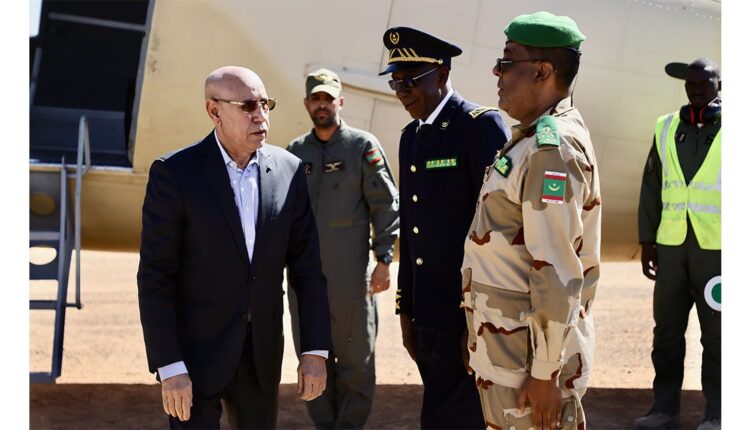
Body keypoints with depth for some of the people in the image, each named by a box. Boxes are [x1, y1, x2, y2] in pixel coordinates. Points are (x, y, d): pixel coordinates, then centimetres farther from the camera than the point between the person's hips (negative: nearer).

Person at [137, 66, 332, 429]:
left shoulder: (289, 170, -1)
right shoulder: (174, 173, -12)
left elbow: (307, 267, 2)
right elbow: (155, 278, -12)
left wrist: (316, 350, -4)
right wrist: (169, 368, -17)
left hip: (262, 351, 4)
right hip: (193, 351, -4)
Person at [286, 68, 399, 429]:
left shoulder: (363, 146, -1)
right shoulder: (295, 151, 10)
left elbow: (385, 205, -4)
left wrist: (384, 260, -10)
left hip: (350, 275, -4)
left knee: (355, 358, 4)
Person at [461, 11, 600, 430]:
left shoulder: (552, 148, -20)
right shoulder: (537, 138, 12)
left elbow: (557, 275, -23)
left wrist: (545, 373, -21)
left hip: (529, 352, -9)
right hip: (508, 346, 9)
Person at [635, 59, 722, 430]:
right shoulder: (666, 128, 9)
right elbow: (651, 187, 11)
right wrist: (646, 241, 8)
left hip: (717, 247, -3)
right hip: (671, 245, 4)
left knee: (716, 336, 5)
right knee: (667, 332, 8)